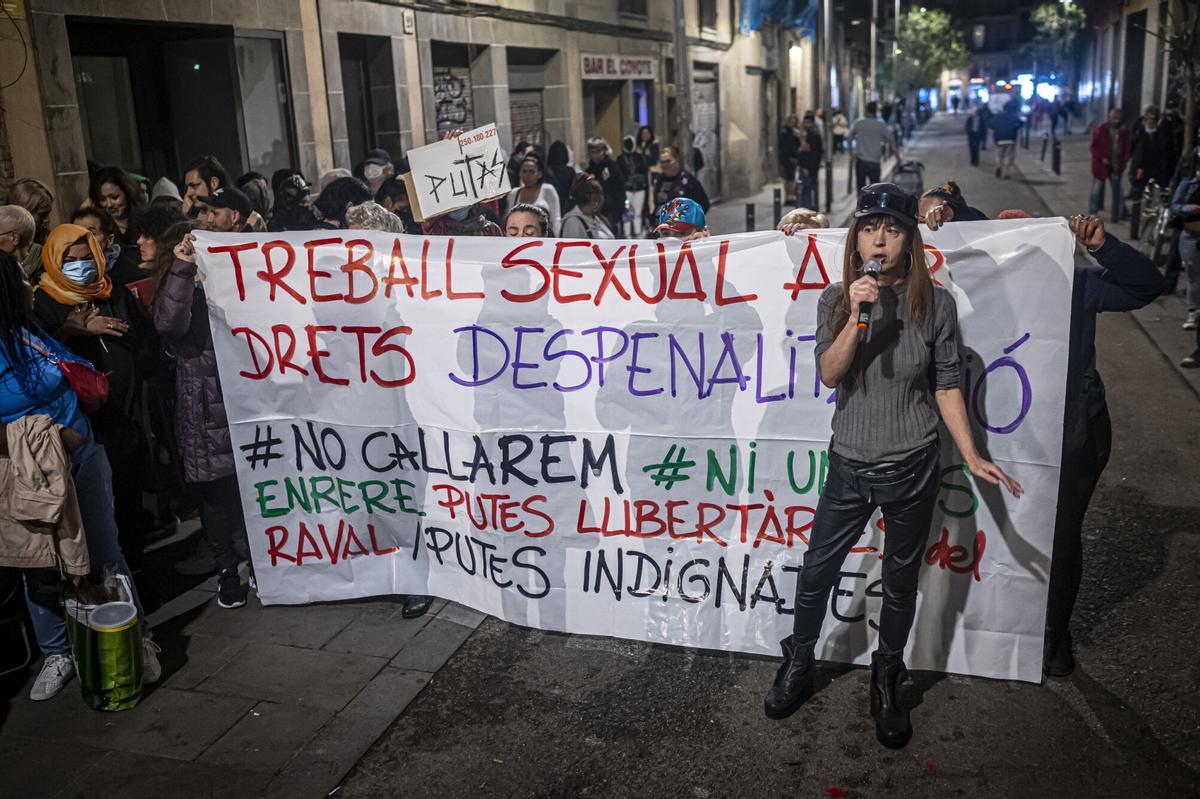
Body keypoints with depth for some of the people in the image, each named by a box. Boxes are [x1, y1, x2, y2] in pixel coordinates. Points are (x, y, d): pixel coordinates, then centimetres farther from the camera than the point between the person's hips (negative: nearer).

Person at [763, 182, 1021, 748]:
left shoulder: (935, 304, -5)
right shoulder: (836, 301, -2)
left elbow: (946, 387, -1)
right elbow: (828, 374, -14)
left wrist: (972, 456, -6)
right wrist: (857, 316, -25)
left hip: (912, 468, -1)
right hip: (849, 466, 1)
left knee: (900, 582, 12)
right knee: (816, 572, 9)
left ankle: (886, 685, 34)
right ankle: (798, 668, 33)